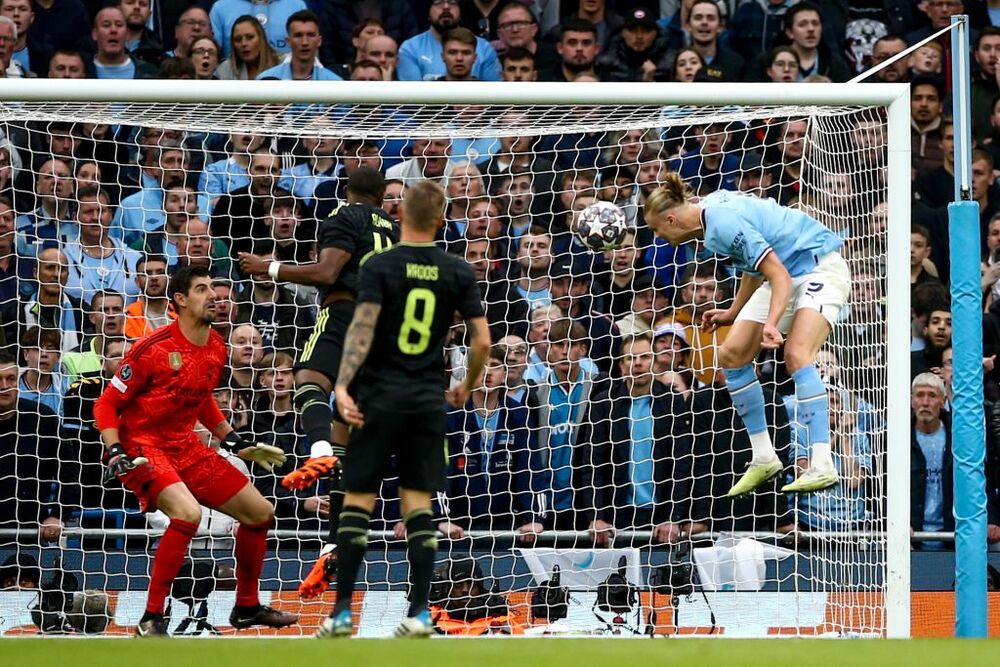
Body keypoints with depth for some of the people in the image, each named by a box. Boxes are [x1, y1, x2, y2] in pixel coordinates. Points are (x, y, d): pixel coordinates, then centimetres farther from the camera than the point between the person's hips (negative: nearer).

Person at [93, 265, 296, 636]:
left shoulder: (217, 349, 5)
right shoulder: (155, 349, -17)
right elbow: (106, 405, -12)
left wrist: (235, 442, 21)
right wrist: (116, 454, -23)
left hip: (187, 447, 8)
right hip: (144, 448, -8)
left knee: (260, 512, 9)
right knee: (188, 512, -33)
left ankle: (247, 607, 29)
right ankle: (151, 619, -23)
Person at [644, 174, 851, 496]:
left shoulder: (725, 223, -27)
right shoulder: (711, 208, 3)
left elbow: (780, 275, -30)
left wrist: (771, 323, -42)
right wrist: (734, 312, 23)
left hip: (819, 268, -10)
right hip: (786, 273, 10)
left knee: (796, 354, -30)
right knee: (732, 355, 2)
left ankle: (822, 465, -35)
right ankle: (763, 458, 9)